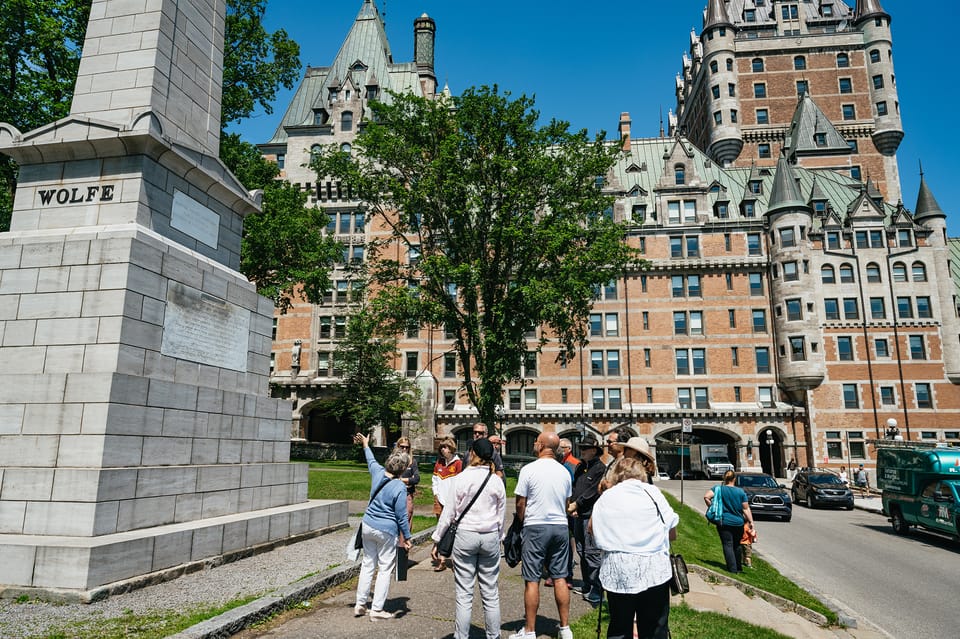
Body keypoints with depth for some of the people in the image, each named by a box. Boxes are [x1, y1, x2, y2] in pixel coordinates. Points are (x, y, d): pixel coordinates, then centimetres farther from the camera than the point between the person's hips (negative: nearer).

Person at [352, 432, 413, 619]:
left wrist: (366, 446, 39)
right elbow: (401, 516, -14)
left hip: (368, 525, 7)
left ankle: (360, 604, 24)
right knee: (385, 569, 6)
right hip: (386, 531, -6)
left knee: (367, 564, 18)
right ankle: (377, 609, 10)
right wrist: (407, 537, -3)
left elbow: (371, 461, 20)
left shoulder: (377, 473, -4)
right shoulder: (399, 488, -19)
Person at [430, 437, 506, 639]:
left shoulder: (461, 478, -6)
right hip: (490, 537, 3)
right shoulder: (497, 481, 2)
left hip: (465, 536, -3)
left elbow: (449, 513, -3)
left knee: (464, 594, 4)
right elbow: (501, 515, 9)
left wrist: (437, 540, 5)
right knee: (491, 593, 11)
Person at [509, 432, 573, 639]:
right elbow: (566, 503, 12)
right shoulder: (564, 472, 5)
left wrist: (523, 522, 10)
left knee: (532, 580, 2)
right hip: (560, 527, 5)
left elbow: (520, 504, -6)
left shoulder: (529, 469, -11)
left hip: (536, 527, -5)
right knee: (560, 578, 11)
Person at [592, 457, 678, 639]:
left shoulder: (605, 497, 5)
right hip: (653, 571, -1)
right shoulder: (652, 492, 2)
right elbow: (672, 534, 6)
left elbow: (592, 529, 12)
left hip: (617, 574, 1)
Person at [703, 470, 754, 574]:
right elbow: (746, 509, -2)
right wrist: (751, 521, 3)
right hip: (738, 523, 2)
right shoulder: (741, 491, -1)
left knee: (728, 545, 0)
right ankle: (739, 568, 27)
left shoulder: (718, 489, -4)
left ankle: (733, 569, -5)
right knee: (736, 545, 18)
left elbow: (706, 497, -16)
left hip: (724, 522, -2)